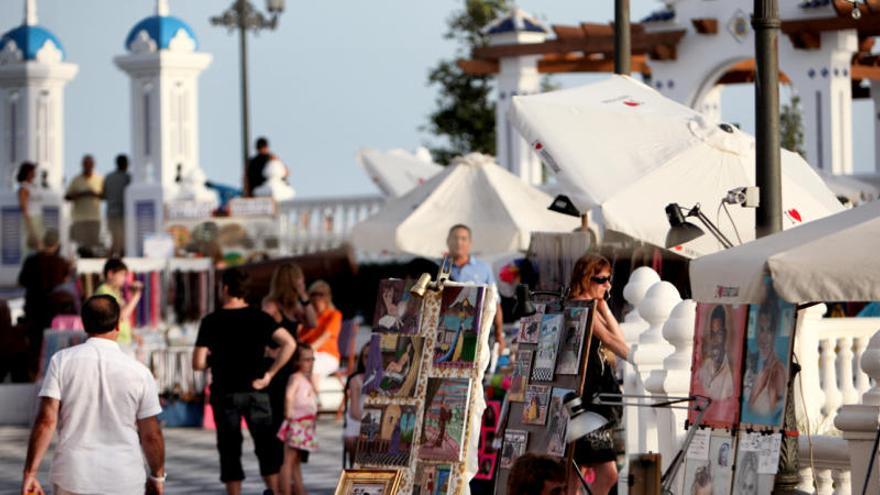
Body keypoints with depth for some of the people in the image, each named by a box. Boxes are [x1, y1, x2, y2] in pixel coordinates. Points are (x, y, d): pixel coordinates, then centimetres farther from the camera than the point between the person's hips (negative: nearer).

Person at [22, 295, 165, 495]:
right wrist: (158, 476, 17)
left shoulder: (62, 361, -3)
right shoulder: (139, 372, -3)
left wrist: (30, 473, -4)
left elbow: (46, 420, -8)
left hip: (72, 479, 1)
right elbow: (151, 435, 1)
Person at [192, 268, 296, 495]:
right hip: (256, 391, 2)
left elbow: (198, 363, -11)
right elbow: (289, 344, -11)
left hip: (225, 393, -2)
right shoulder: (259, 317, 0)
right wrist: (269, 374, -5)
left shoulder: (211, 321, -7)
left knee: (230, 450, 6)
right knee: (266, 445, 10)